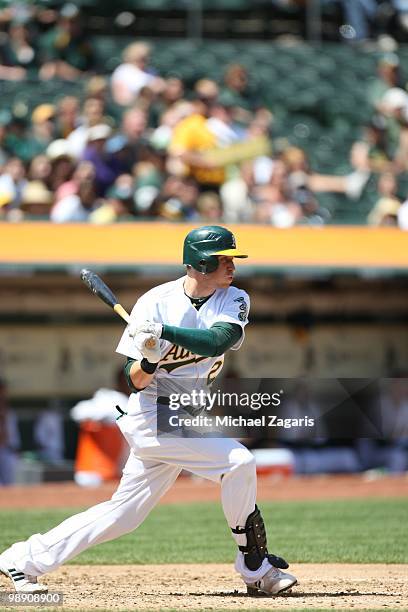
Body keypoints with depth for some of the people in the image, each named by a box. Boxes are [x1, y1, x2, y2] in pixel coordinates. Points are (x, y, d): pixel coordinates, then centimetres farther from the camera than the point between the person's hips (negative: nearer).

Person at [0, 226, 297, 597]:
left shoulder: (234, 300, 1)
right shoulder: (156, 302, -10)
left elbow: (216, 341, -21)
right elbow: (136, 381, -8)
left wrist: (164, 332, -32)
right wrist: (148, 360, -29)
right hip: (154, 415, -6)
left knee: (124, 514, 9)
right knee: (238, 462, -20)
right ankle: (256, 569, -9)